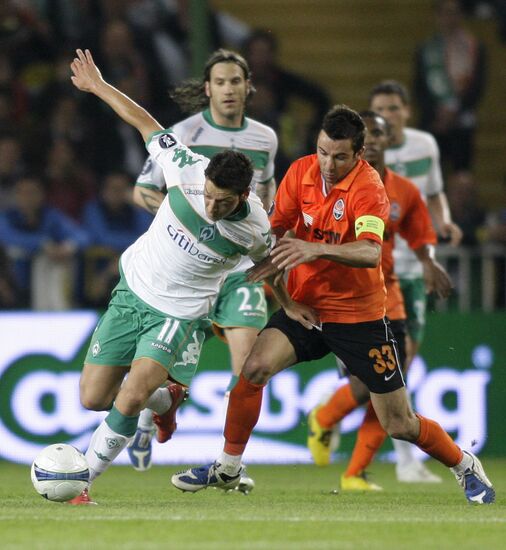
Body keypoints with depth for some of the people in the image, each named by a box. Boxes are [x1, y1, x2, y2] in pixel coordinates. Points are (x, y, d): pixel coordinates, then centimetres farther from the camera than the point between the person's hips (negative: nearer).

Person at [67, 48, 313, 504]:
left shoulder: (254, 228, -21)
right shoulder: (187, 168, -21)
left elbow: (267, 263, 5)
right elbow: (145, 123, -5)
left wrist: (288, 304, 17)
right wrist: (97, 85, 2)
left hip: (180, 313, -3)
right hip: (133, 290, 3)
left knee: (129, 401, -22)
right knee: (93, 398, 6)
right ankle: (165, 400, 35)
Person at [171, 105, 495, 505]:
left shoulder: (368, 186, -19)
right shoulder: (301, 172, -3)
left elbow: (371, 252, -35)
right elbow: (278, 227, 9)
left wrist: (317, 249, -50)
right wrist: (271, 257, -11)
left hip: (360, 317, -4)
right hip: (306, 307, 4)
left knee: (399, 424, 0)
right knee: (254, 367, -22)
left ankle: (465, 465, 28)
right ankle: (228, 467, -5)